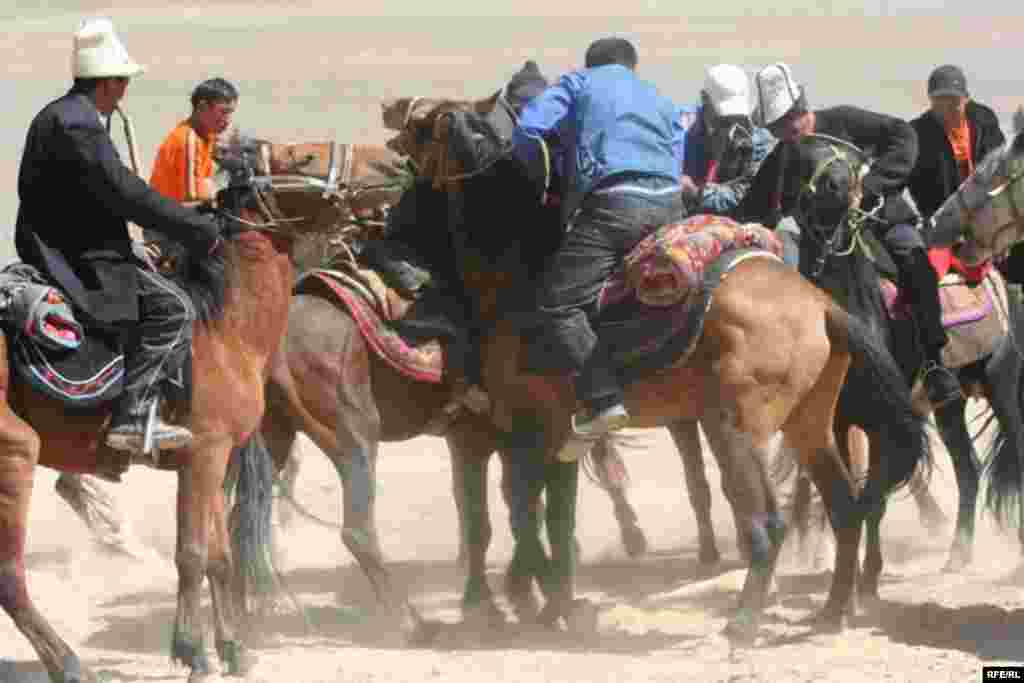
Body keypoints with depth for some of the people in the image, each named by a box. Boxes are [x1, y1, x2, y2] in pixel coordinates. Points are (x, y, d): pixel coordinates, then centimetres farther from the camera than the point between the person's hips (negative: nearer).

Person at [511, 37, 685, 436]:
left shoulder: (579, 83, 19)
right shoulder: (661, 102, 33)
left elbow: (528, 130, 7)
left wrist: (542, 176, 24)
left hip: (612, 200, -6)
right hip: (669, 203, 6)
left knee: (556, 303, -6)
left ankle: (604, 400, -19)